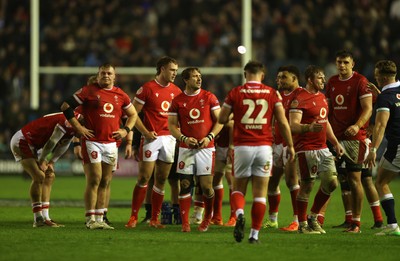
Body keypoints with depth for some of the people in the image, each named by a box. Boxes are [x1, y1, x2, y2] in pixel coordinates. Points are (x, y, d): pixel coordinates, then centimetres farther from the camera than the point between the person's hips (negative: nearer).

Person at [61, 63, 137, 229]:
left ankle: (99, 219, 13)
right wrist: (78, 127, -7)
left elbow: (133, 114, 24)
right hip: (92, 141, -5)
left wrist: (126, 130, 7)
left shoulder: (120, 95, 11)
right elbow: (65, 106, -2)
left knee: (105, 182, 8)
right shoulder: (88, 91, -3)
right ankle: (90, 220, -6)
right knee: (94, 180, -9)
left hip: (111, 143, 5)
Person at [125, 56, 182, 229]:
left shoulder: (176, 91, 11)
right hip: (152, 137, -5)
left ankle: (154, 219, 12)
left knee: (161, 180, 6)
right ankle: (134, 217, -2)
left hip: (169, 137, 5)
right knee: (144, 178, -7)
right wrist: (146, 132, -14)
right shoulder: (147, 89, -6)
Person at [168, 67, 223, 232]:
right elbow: (172, 125, 5)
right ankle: (185, 223, 3)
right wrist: (184, 138, -12)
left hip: (206, 148, -1)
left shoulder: (209, 97, 2)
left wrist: (209, 137, -11)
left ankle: (207, 218, 18)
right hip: (186, 149, 1)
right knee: (185, 185, -3)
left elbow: (219, 121, 3)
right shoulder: (177, 101, 4)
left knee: (206, 185, -4)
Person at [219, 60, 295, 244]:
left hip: (242, 147, 0)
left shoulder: (235, 93, 0)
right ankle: (254, 234, 4)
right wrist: (290, 145, 10)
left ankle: (239, 213, -16)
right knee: (260, 193, 6)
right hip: (264, 147, 0)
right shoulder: (272, 94, 2)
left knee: (239, 187, 14)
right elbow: (282, 122, 1)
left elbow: (222, 119, 5)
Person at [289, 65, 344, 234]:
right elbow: (293, 126, -19)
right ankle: (302, 225, 5)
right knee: (306, 186, -5)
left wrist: (335, 143, 25)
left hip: (322, 148, 8)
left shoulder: (322, 97, 17)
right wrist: (309, 127, -37)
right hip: (306, 149, -8)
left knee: (331, 182, 3)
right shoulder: (299, 99, -11)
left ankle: (314, 217, 17)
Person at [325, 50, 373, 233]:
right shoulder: (332, 82, 13)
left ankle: (356, 222, 3)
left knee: (354, 179, -3)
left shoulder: (360, 81, -6)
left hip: (354, 137, -5)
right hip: (335, 137, 5)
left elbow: (368, 108, -13)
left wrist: (357, 125, -29)